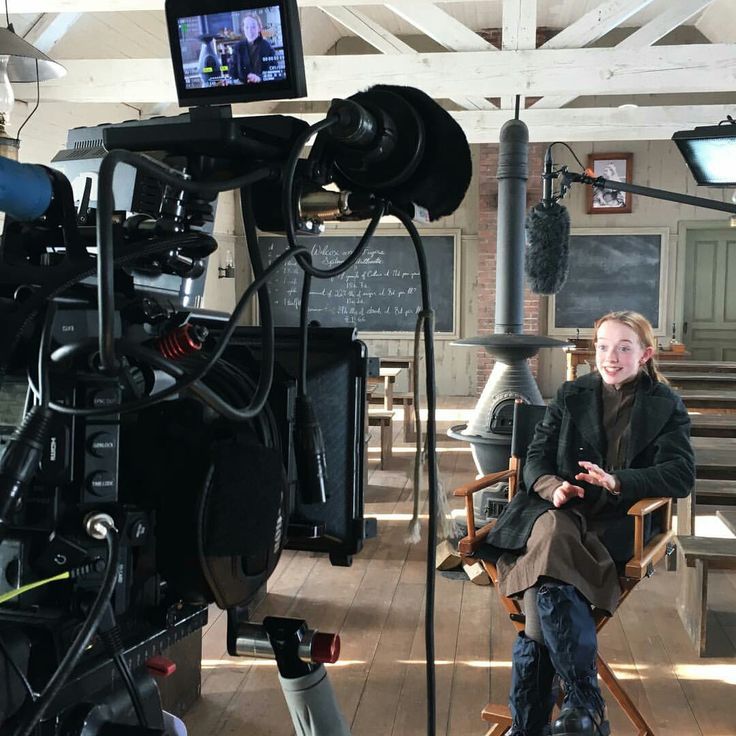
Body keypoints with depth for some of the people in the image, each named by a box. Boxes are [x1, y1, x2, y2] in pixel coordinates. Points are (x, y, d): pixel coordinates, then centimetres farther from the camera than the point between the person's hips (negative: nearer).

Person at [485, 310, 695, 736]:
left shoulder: (667, 406, 12)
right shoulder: (572, 395, 19)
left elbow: (681, 476, -1)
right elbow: (536, 459, 13)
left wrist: (617, 481, -19)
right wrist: (553, 487, -11)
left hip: (617, 523, -2)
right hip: (559, 511, 3)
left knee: (547, 574, -31)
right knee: (552, 536, -34)